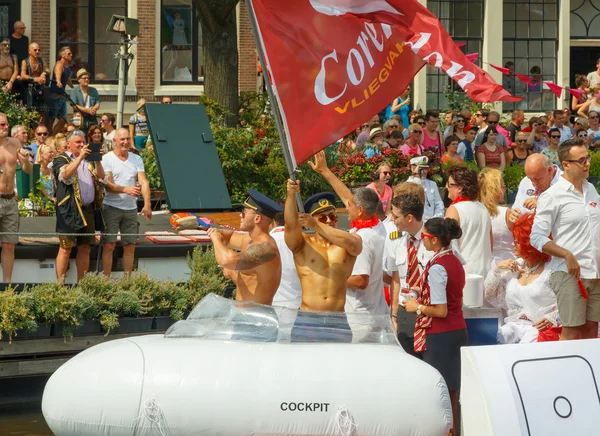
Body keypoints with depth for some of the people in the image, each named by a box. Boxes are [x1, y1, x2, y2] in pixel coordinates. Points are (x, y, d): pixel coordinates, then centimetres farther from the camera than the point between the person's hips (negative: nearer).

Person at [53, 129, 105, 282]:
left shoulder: (88, 160, 20)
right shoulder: (61, 160, 2)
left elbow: (101, 176, 7)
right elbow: (65, 175, -18)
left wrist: (97, 160, -8)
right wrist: (80, 157, -22)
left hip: (89, 209, 6)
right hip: (70, 210, -6)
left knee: (85, 248, 7)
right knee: (66, 248, -6)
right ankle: (60, 284, -5)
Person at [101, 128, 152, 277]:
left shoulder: (136, 159, 9)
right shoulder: (107, 159, -3)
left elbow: (144, 182, -1)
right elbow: (107, 185, -12)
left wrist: (147, 205, -15)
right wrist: (127, 190, -29)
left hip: (131, 208, 4)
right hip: (111, 208, -4)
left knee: (130, 246, 6)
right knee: (109, 245, -6)